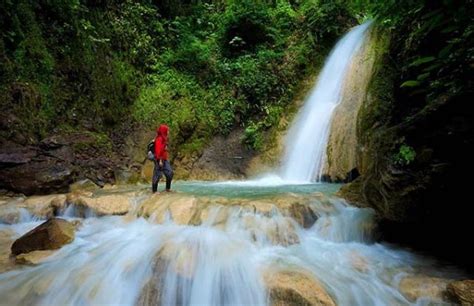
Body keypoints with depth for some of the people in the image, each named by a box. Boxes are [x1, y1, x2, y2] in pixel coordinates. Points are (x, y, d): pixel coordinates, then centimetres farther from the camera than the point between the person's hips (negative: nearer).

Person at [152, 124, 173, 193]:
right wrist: (160, 160, -22)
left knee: (170, 173, 8)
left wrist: (166, 159, 18)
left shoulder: (164, 139, 14)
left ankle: (168, 188, 19)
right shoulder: (159, 139, -15)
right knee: (157, 175, -1)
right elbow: (158, 150, -20)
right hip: (160, 160, -9)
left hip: (165, 160, 9)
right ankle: (154, 190, 10)